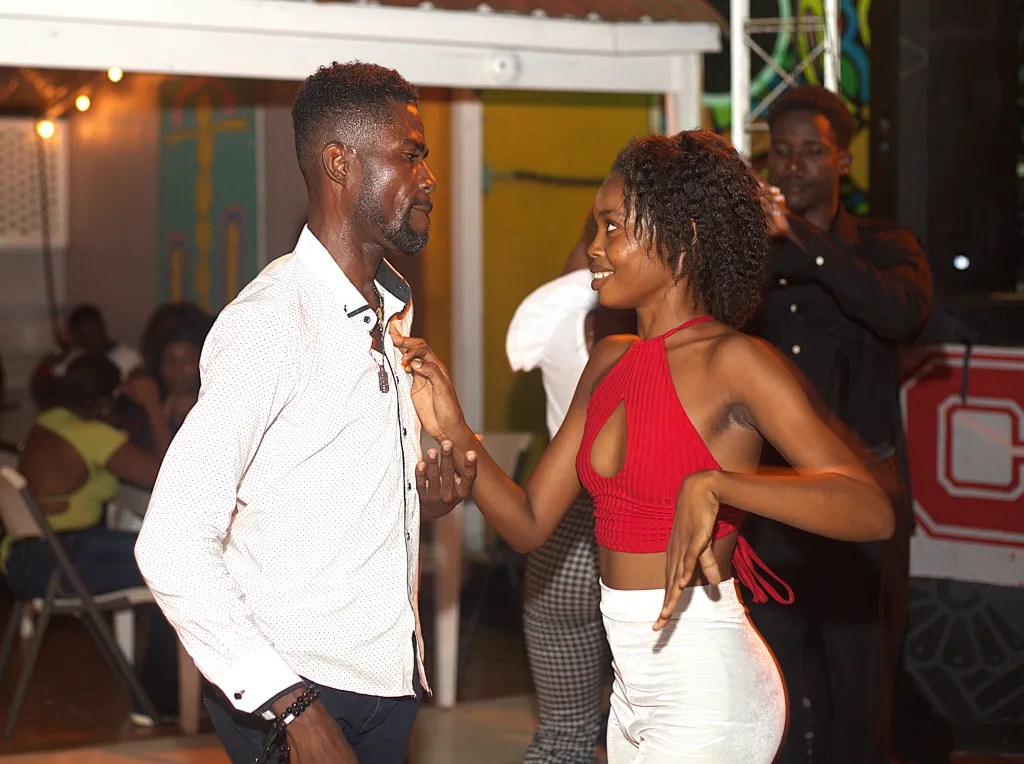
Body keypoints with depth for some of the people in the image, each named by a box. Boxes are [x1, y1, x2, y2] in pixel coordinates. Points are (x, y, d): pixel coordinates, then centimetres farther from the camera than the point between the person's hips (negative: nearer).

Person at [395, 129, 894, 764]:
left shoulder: (734, 361, -14)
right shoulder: (610, 363, 9)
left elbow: (870, 511, -25)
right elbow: (529, 523, 7)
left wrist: (714, 484, -36)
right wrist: (453, 432, -7)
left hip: (707, 692, -7)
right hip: (636, 687, 7)